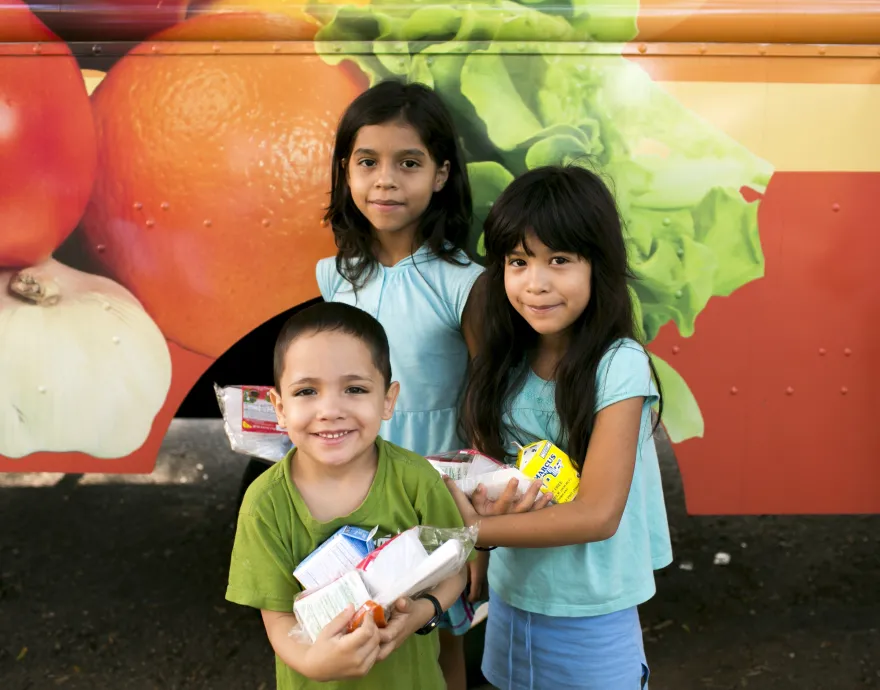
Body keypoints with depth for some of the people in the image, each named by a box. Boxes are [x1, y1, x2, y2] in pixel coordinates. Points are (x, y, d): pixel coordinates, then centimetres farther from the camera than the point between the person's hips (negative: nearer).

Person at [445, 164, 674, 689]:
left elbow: (597, 515, -23)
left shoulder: (619, 366, -21)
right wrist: (482, 503, -18)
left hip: (592, 618, -5)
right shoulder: (506, 361, -5)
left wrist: (468, 530, -22)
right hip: (510, 597, 5)